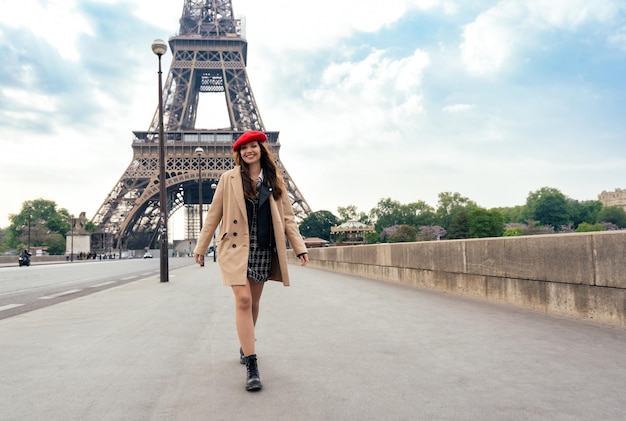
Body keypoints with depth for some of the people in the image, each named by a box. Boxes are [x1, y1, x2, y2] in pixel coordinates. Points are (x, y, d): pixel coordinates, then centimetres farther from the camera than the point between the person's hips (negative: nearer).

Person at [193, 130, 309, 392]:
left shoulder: (275, 180, 8)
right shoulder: (229, 179, 2)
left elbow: (287, 216, 7)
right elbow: (213, 215, 4)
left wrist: (299, 247, -2)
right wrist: (201, 248, 5)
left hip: (264, 250, 3)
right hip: (236, 248, -3)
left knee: (253, 303, 12)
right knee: (243, 300, -14)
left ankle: (245, 347, 36)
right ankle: (252, 366, -11)